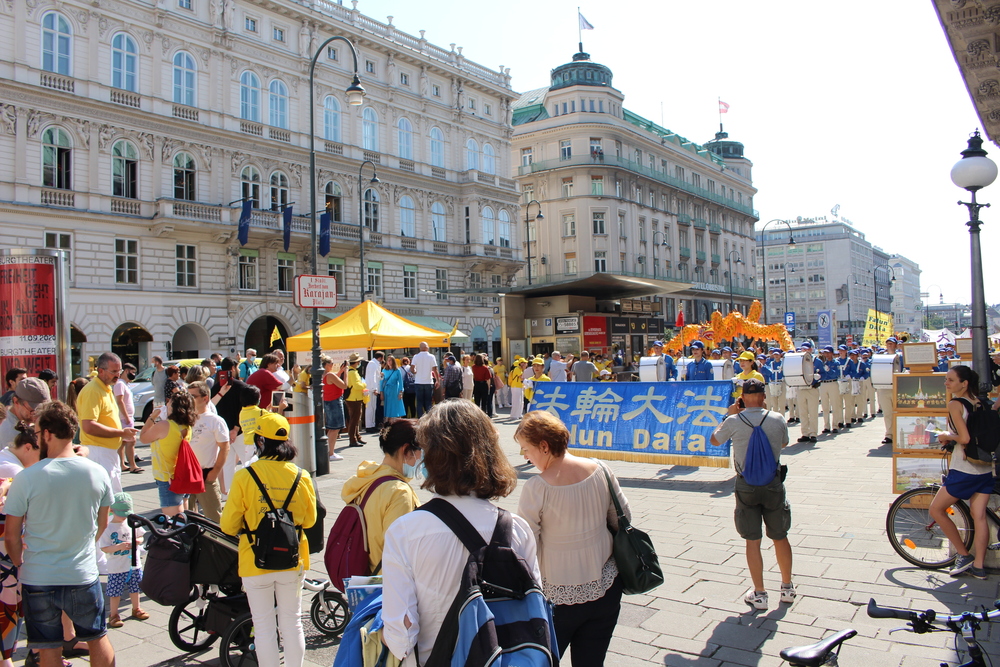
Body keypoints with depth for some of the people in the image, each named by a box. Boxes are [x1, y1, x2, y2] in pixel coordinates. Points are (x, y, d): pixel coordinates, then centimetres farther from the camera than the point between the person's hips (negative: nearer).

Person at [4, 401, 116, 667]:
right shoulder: (98, 473, -8)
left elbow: (11, 535, -6)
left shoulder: (26, 478, -16)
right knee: (98, 638, 20)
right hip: (85, 575, 2)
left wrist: (20, 564, 12)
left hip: (38, 579, -2)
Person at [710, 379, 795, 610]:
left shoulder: (734, 421, -9)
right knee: (780, 537, 17)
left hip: (746, 485, -1)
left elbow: (715, 440, 9)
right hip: (773, 483, 2)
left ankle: (759, 594, 10)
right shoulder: (777, 419, -5)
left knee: (752, 541, 6)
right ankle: (787, 588, 30)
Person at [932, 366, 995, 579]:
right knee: (979, 517, 9)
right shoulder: (981, 403, 7)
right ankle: (978, 566, 11)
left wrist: (946, 436, -3)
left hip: (963, 470, -7)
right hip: (986, 468, 7)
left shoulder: (955, 404, -13)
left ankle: (964, 555, 11)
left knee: (936, 509, 7)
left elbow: (964, 438, -21)